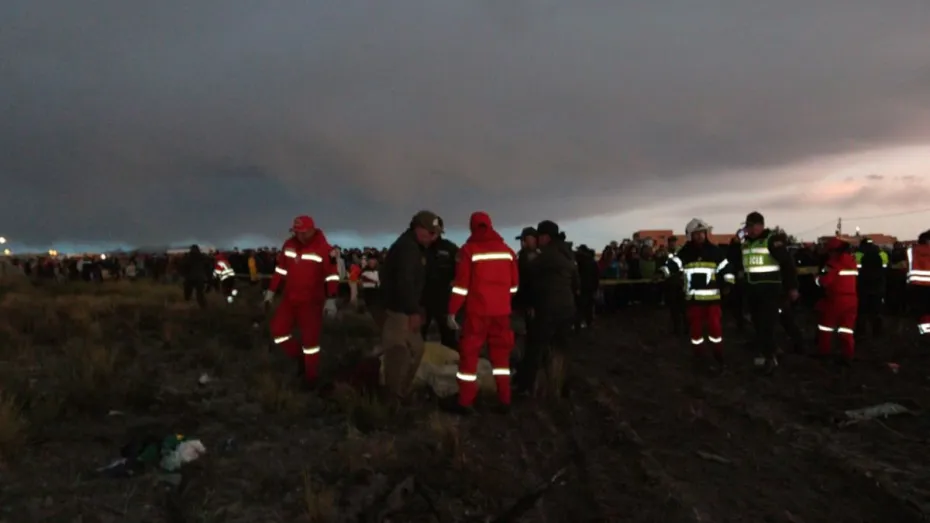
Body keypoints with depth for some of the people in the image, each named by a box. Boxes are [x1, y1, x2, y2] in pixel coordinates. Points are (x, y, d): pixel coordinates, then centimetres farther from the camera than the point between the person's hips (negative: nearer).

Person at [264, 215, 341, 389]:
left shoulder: (323, 248, -15)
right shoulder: (289, 244, 3)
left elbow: (332, 275, -15)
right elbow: (280, 269, 13)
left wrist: (331, 299, -22)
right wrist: (271, 291, 14)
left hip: (311, 301, -6)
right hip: (289, 298, 6)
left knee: (310, 338, -1)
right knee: (278, 330, 5)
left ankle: (311, 376, 15)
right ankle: (300, 356, 26)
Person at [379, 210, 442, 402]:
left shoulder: (414, 247, 15)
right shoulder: (407, 247, -18)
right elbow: (404, 282, -28)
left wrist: (414, 309, 19)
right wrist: (413, 312, -27)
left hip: (404, 308, 11)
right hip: (398, 309, -11)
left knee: (416, 349, 18)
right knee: (399, 353, -5)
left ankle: (401, 393, 28)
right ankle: (393, 398, 7)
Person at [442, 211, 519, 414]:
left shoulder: (469, 249, -5)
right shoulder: (507, 250, 9)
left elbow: (461, 284, -10)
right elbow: (514, 283, 10)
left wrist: (452, 312, -6)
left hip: (477, 310, -4)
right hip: (502, 311, 4)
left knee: (469, 353, 4)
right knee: (500, 352, 14)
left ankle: (464, 402, 7)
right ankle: (504, 400, 17)